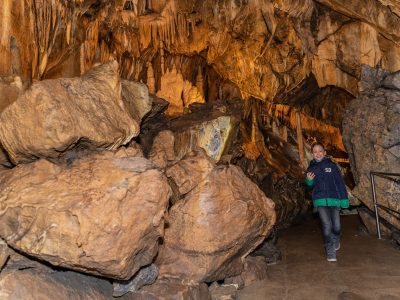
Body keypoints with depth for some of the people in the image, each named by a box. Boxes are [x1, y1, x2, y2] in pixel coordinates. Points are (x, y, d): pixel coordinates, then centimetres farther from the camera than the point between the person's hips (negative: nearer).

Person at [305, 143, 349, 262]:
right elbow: (310, 186, 17)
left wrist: (344, 199, 0)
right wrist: (309, 180, -6)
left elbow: (340, 183, 4)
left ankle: (336, 240, 33)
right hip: (320, 201, 0)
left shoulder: (332, 165, 4)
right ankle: (330, 252, 2)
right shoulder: (311, 168, 8)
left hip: (334, 199, 0)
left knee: (336, 226, -2)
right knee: (326, 225, -10)